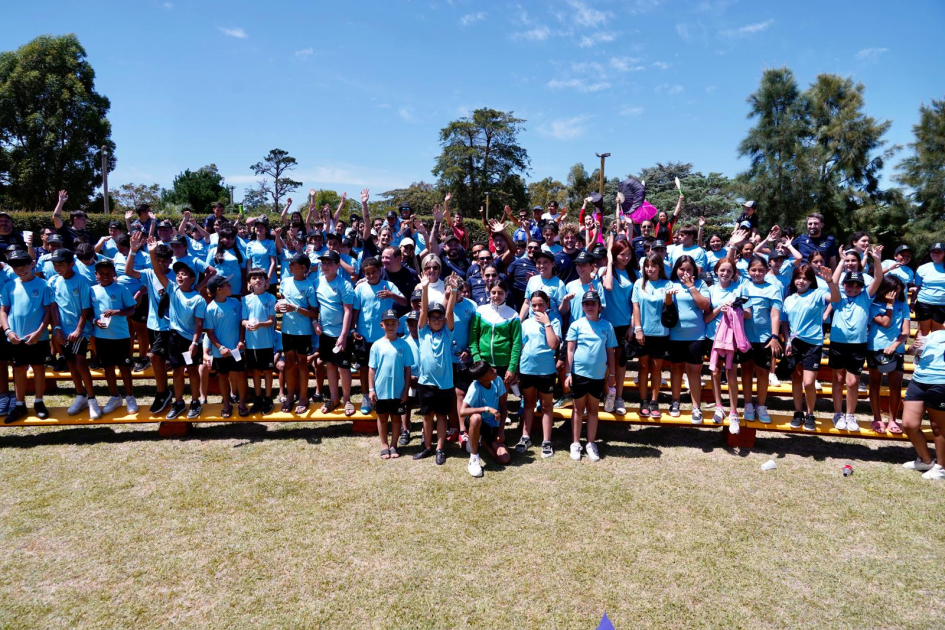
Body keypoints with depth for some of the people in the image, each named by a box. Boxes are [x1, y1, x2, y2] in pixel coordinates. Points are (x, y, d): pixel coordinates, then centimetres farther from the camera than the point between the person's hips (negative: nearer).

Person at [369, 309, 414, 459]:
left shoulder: (404, 345, -5)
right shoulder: (377, 345, -4)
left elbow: (407, 369, -2)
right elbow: (372, 369, 0)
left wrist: (406, 389, -4)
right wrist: (371, 389, -3)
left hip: (398, 390, 0)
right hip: (381, 390, 1)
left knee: (396, 417, 12)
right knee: (382, 417, 13)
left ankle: (393, 445, 26)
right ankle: (384, 445, 27)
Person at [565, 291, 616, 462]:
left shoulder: (607, 326, 3)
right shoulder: (576, 325, -2)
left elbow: (610, 352, 7)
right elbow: (570, 350, -2)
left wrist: (611, 374, 6)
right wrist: (568, 373, -6)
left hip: (599, 375, 1)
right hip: (579, 373, -1)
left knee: (593, 409, 12)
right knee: (579, 409, 9)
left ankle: (591, 444, 21)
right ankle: (575, 444, 17)